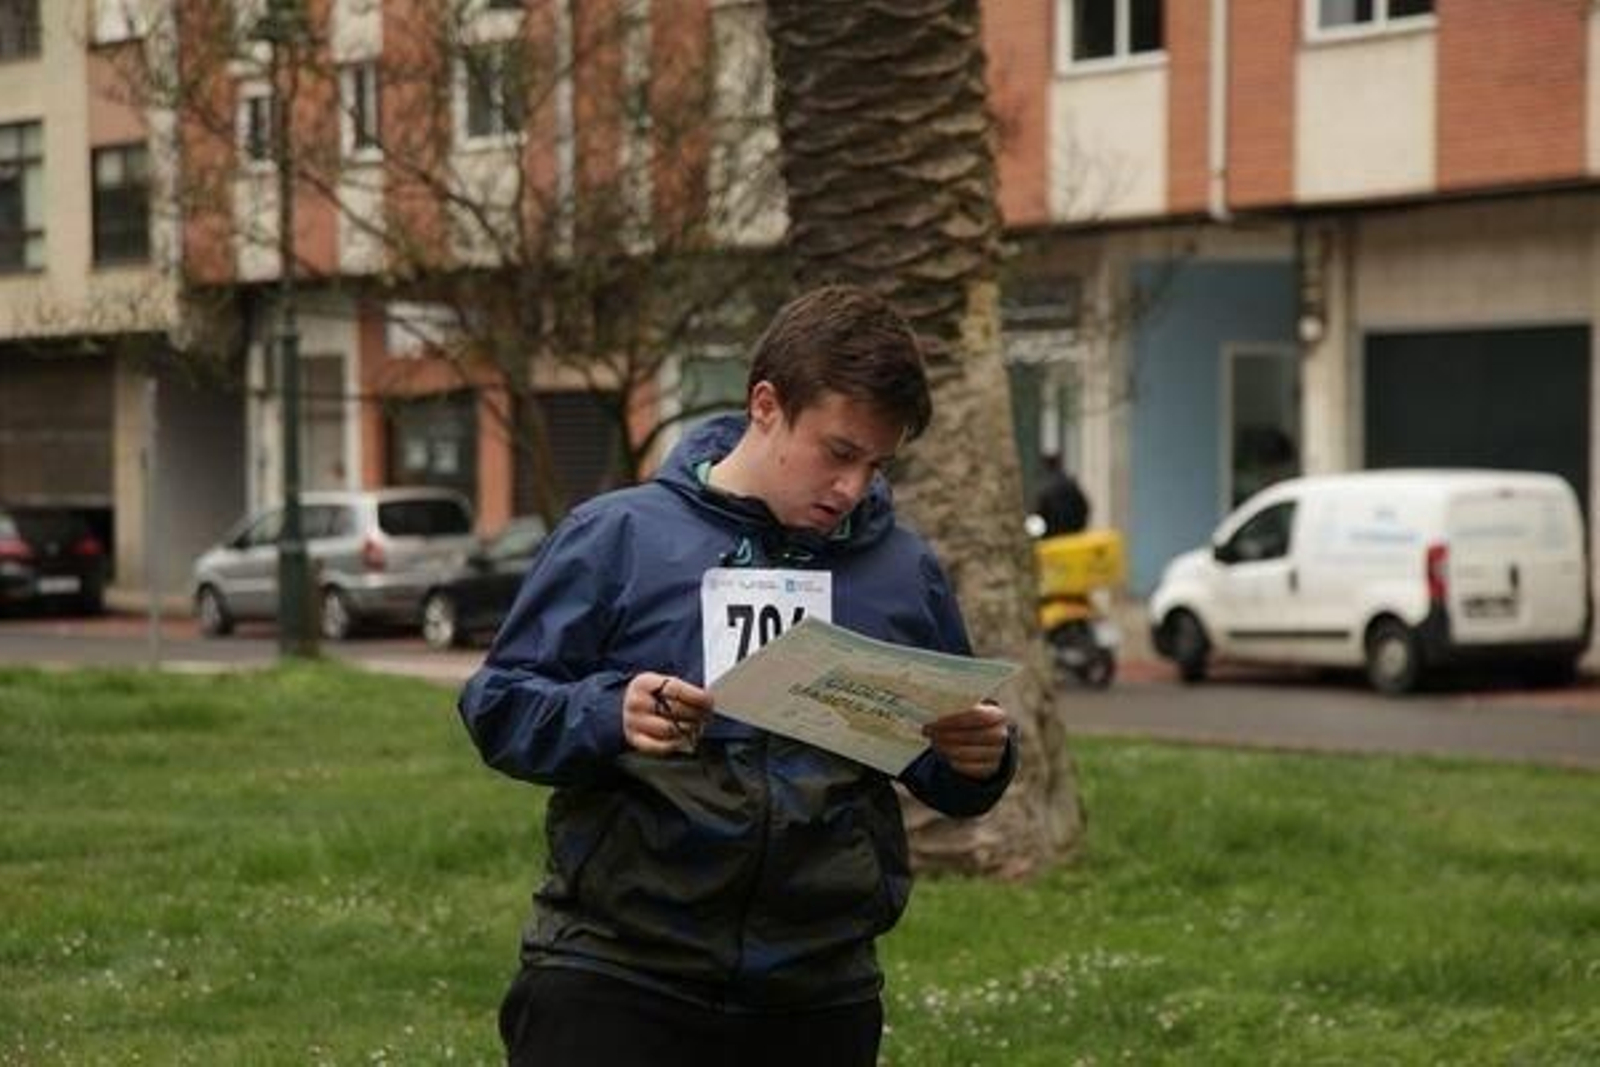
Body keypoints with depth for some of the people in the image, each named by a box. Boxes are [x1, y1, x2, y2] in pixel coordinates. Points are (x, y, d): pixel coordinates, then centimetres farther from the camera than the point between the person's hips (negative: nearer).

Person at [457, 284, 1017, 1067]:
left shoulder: (904, 571, 9)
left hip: (818, 997, 4)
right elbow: (498, 706, -3)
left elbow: (946, 775, 18)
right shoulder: (620, 536, -2)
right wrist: (608, 717, -23)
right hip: (615, 977, -4)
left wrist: (981, 761, -6)